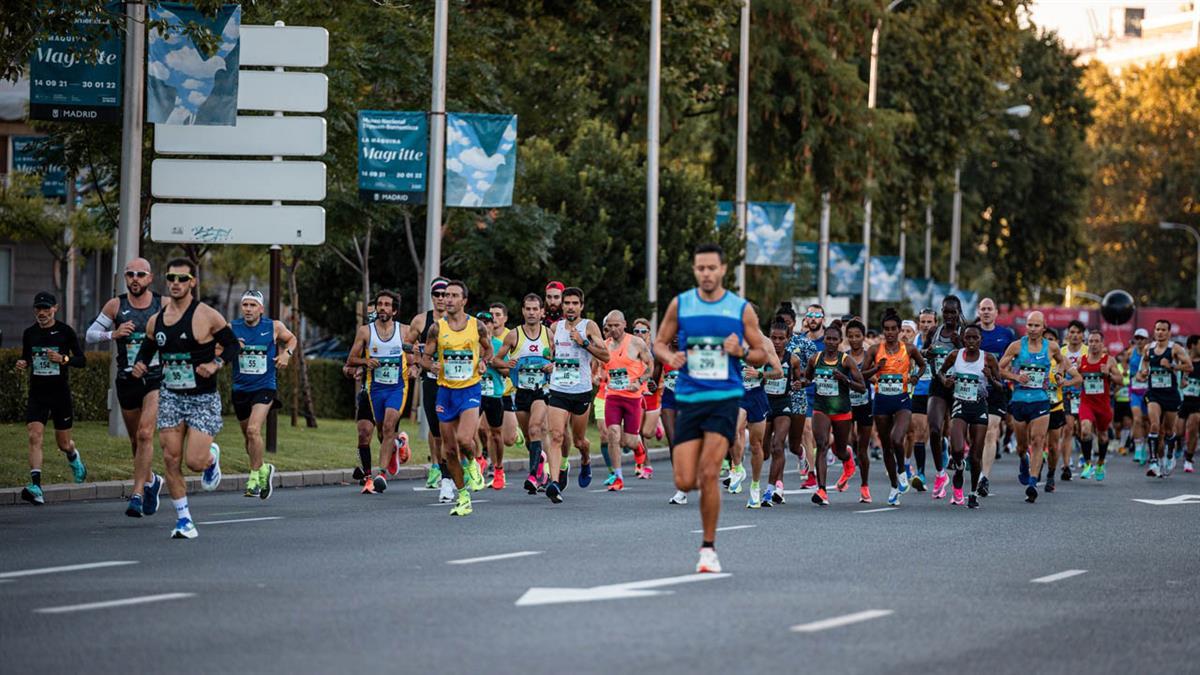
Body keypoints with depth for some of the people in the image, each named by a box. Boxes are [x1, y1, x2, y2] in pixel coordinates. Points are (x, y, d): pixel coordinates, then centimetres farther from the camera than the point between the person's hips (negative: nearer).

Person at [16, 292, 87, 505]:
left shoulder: (65, 331, -5)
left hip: (60, 393, -2)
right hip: (37, 393, 2)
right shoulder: (29, 333, 4)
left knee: (63, 442, 10)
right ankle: (35, 486, -22)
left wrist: (63, 359, -20)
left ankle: (74, 457, 47)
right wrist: (21, 364, -5)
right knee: (34, 437, -16)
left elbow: (82, 360, -2)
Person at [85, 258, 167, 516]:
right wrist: (112, 334, -13)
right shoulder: (116, 305, 1)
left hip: (157, 378, -3)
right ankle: (151, 480, 40)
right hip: (127, 379, 3)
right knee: (136, 439, 14)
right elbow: (90, 334, 4)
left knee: (145, 434, -18)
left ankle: (137, 495, -17)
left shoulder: (164, 305, -1)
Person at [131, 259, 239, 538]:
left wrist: (216, 364, -21)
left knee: (195, 461, -12)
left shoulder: (207, 316, -9)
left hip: (203, 399, -4)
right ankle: (184, 519, 8)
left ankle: (212, 457, 26)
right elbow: (147, 349, 18)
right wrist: (139, 365, -4)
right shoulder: (156, 321, 5)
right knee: (171, 460, -2)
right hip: (170, 397, 4)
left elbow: (233, 345, -4)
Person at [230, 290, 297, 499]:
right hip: (240, 388, 3)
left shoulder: (274, 327, -2)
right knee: (248, 435, 13)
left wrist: (287, 353, -2)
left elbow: (291, 338, 17)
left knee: (253, 430, -21)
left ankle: (255, 476, -11)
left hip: (264, 387, -3)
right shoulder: (232, 329, -2)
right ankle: (263, 469, 36)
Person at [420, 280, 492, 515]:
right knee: (449, 449, 4)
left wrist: (484, 362, -3)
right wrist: (432, 365, -15)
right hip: (446, 390, 2)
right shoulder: (438, 328, 1)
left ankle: (471, 464, 12)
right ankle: (463, 497, 18)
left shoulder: (477, 325, 0)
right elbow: (425, 358, 7)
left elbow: (489, 348, 17)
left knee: (464, 439, -24)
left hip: (470, 390, -2)